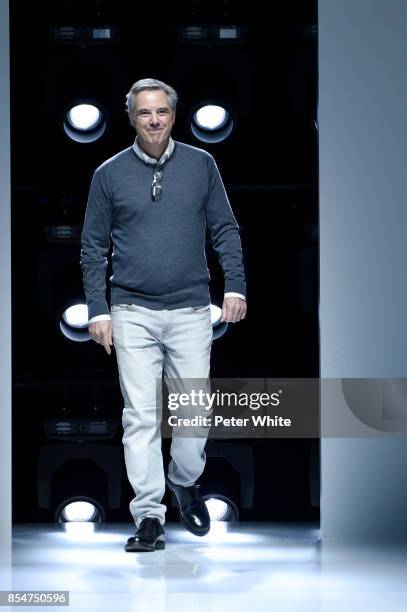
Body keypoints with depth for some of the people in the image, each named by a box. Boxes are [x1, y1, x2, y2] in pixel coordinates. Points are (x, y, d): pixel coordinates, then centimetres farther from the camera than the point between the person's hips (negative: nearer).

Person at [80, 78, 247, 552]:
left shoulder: (201, 165, 5)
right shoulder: (109, 174, 3)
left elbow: (225, 229, 10)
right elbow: (93, 247, 6)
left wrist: (235, 286, 0)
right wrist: (97, 310, 0)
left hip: (191, 311, 1)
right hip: (133, 314, -1)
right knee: (141, 416, -3)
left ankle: (185, 483, 29)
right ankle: (149, 517, 1)